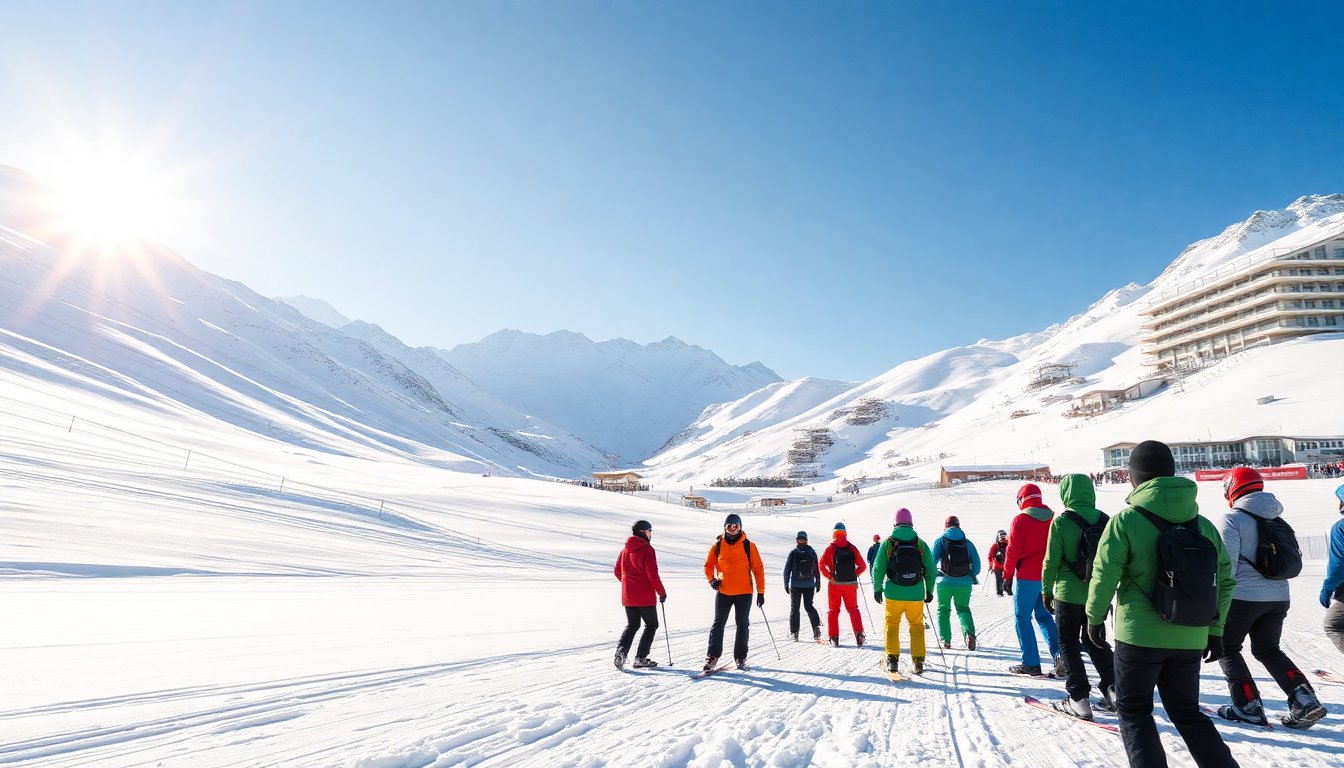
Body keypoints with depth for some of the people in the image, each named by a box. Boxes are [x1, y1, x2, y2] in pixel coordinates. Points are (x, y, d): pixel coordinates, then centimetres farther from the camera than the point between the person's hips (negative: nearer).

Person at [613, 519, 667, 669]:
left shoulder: (624, 550, 7)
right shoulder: (647, 550, -14)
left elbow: (618, 572, 13)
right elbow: (653, 575, -17)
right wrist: (662, 592, -6)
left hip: (627, 597, 6)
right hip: (645, 597, -6)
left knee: (632, 625, 18)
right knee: (651, 624, 11)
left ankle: (621, 650, -5)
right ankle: (640, 658, 7)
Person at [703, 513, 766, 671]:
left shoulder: (748, 546, -2)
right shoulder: (717, 545, 2)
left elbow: (758, 569, 0)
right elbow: (708, 565, 12)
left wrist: (760, 592, -2)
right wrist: (711, 579, -7)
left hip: (744, 593, -1)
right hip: (723, 592, 1)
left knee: (742, 625, 9)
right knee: (718, 624, 0)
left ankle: (740, 657, 20)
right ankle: (712, 656, 4)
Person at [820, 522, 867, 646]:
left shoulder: (830, 548, -2)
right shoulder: (852, 548, 3)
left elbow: (822, 564, -12)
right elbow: (862, 566, 3)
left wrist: (829, 576, -2)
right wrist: (853, 575, 10)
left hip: (835, 583, -1)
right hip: (851, 584, 1)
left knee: (833, 610, 9)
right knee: (853, 609, 14)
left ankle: (834, 637, 4)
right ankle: (859, 634, 2)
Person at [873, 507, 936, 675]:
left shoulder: (888, 542, -4)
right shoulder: (921, 544, 0)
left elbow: (878, 568, -3)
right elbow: (930, 569, 3)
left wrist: (877, 589, 8)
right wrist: (929, 591, 14)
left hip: (894, 594, -1)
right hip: (916, 595, 1)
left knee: (891, 625, 14)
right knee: (916, 626, 15)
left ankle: (892, 659, 6)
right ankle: (918, 661, 12)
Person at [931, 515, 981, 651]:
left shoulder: (940, 540, 0)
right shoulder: (967, 542, 6)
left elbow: (932, 560, -6)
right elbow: (976, 563, 6)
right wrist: (973, 576, 23)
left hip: (945, 582, -1)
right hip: (964, 583, 2)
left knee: (943, 609, 12)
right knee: (963, 609, 15)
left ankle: (945, 639, 4)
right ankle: (969, 632, -10)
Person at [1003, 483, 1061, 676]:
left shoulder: (1020, 520, -11)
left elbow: (1012, 551, -11)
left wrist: (1007, 576, -1)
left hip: (1027, 578, -5)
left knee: (1023, 618, 4)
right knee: (1044, 616, 19)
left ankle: (1031, 663, 2)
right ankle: (1059, 654, 3)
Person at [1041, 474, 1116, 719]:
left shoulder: (1061, 521, -14)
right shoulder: (1105, 520, -1)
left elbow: (1051, 560, -13)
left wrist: (1047, 590, 0)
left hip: (1069, 593, -5)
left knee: (1069, 643, 7)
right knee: (1094, 640, 22)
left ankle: (1079, 698, 5)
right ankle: (1113, 689, 18)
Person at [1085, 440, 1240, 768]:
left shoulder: (1125, 521, -13)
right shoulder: (1204, 525, 1)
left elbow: (1104, 575, -13)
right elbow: (1225, 582, 5)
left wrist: (1094, 617, 2)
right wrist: (1215, 630, 17)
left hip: (1139, 636, -4)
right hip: (1191, 640, 5)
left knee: (1134, 711, 13)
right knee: (1187, 713, 22)